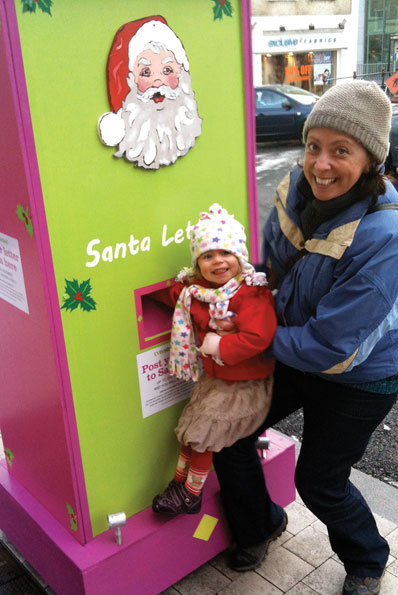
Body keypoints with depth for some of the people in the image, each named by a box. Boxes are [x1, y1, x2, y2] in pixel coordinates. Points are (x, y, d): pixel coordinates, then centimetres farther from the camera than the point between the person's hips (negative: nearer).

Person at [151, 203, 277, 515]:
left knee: (202, 436, 4)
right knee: (191, 430, 17)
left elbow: (258, 337, -35)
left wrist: (219, 345, -29)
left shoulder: (252, 294, -25)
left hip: (243, 383, -7)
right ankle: (178, 484, 37)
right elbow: (172, 294, 19)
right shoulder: (196, 289, -2)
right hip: (212, 377, 7)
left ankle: (191, 495, 26)